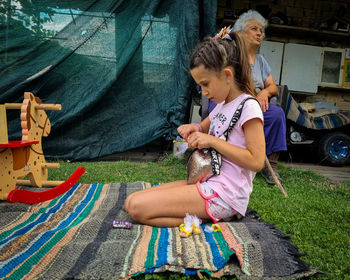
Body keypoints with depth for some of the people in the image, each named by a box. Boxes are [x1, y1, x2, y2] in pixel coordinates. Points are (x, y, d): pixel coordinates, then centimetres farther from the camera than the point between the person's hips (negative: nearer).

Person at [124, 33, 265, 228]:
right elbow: (206, 128, 33)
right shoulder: (222, 104, 15)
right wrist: (195, 128, 8)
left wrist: (212, 141, -18)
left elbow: (256, 161, -19)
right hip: (207, 183, 10)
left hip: (224, 194, -10)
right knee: (131, 202, 3)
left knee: (137, 207, -18)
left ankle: (204, 218, -9)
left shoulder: (248, 106, -12)